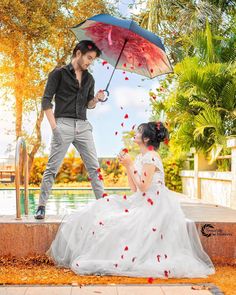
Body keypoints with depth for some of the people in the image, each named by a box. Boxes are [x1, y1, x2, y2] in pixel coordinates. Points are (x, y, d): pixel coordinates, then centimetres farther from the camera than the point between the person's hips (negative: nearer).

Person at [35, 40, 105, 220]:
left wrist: (96, 99, -2)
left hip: (83, 126, 5)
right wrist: (54, 126, -12)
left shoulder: (89, 78, 17)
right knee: (52, 168, -3)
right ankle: (41, 206, 4)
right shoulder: (59, 74, 2)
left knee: (94, 167, 2)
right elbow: (46, 101, -3)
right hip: (63, 124, -5)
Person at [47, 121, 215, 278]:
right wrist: (127, 166, 7)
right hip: (143, 203, 10)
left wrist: (130, 165, -12)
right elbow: (134, 188, 13)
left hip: (154, 206, -10)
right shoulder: (141, 157, 15)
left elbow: (143, 186, -19)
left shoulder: (150, 156, -13)